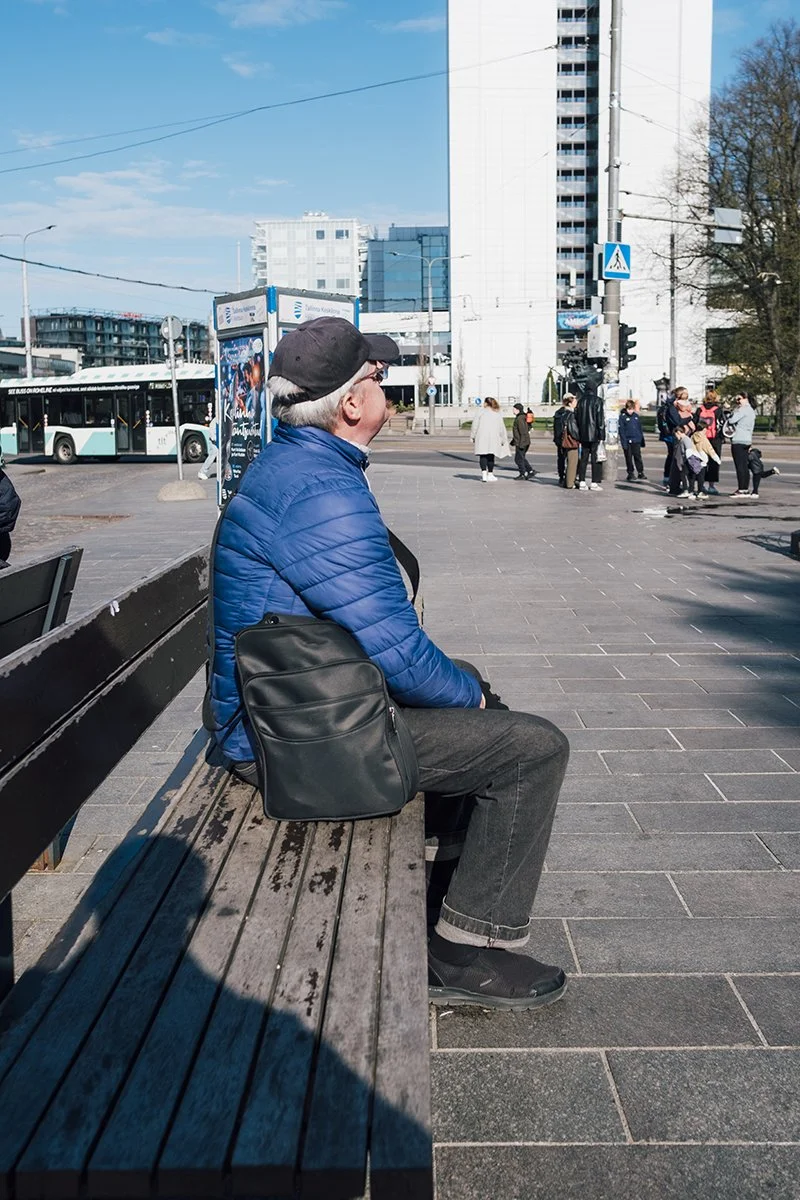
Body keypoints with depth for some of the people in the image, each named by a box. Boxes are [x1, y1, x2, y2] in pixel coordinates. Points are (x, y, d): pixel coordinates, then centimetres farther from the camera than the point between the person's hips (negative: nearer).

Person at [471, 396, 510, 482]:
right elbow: (502, 428, 11)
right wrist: (503, 440, 16)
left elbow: (475, 425, 0)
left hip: (482, 438, -1)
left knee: (483, 456, 2)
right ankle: (490, 474, 7)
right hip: (493, 438, 2)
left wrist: (473, 436, 7)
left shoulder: (481, 412, 2)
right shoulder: (497, 414, 10)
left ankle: (484, 473, -8)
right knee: (491, 456, 6)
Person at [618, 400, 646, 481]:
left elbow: (640, 428, 15)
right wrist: (624, 442, -14)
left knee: (638, 456, 5)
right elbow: (621, 430, -8)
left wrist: (642, 440, 15)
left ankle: (640, 472, 11)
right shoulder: (622, 416, -5)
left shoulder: (636, 416, 9)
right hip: (627, 441, -3)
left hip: (636, 441, 3)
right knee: (629, 458, 4)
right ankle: (630, 473, 13)